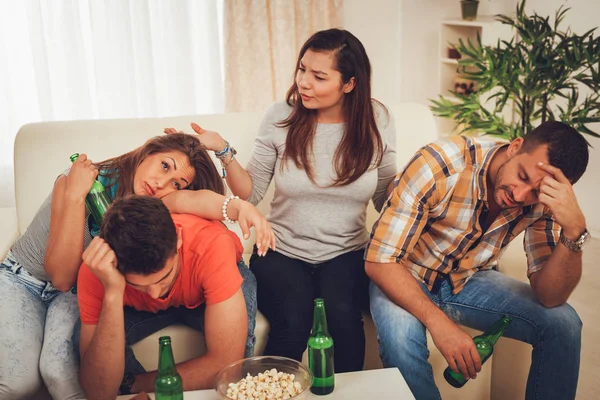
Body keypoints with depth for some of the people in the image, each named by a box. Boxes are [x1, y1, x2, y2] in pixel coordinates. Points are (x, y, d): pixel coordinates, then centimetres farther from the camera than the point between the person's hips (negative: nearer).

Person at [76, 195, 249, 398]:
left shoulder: (211, 246, -41)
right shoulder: (97, 270, -34)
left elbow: (227, 363, -41)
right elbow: (100, 391, -37)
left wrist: (132, 383, -32)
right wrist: (112, 293, -48)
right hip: (138, 308, 0)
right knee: (88, 342, -28)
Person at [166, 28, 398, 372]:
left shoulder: (376, 121, -2)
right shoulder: (281, 117, -5)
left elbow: (386, 199, 6)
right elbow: (251, 194, -1)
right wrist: (224, 152, -15)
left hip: (346, 254, 1)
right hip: (283, 252, 0)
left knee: (341, 314, -29)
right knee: (294, 322, -28)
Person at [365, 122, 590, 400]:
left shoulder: (542, 199, -16)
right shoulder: (439, 165, -30)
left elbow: (549, 297, -19)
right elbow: (379, 261, -27)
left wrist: (574, 229, -35)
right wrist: (438, 322, -37)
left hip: (467, 281, 4)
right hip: (401, 279, -3)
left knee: (562, 324, -15)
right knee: (401, 340, -34)